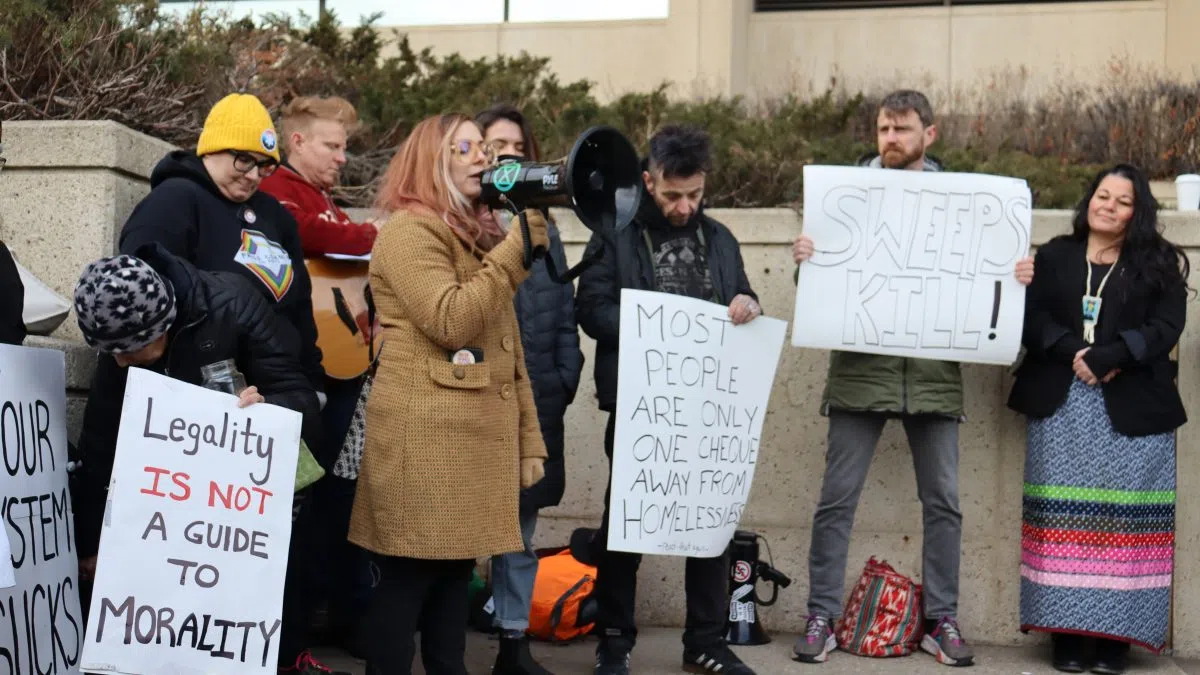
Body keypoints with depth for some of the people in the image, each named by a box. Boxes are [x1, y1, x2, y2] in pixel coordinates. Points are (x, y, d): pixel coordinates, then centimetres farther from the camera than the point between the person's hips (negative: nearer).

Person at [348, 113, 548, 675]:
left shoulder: (477, 238, 22)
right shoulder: (409, 229, -5)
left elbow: (508, 351, 21)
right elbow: (452, 322, -18)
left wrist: (529, 438, 16)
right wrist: (516, 247, -15)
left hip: (479, 439, 8)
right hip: (425, 440, -8)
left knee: (455, 574, 11)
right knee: (407, 578, -4)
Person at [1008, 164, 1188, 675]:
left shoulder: (1159, 265, 9)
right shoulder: (1054, 255, 14)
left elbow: (1166, 328, -4)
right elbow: (1032, 319, 3)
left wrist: (1105, 359, -16)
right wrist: (1071, 353, -14)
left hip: (1132, 409, -1)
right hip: (1061, 407, 1)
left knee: (1124, 519, -5)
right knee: (1063, 519, -1)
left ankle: (1116, 634, 1)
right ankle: (1066, 630, 3)